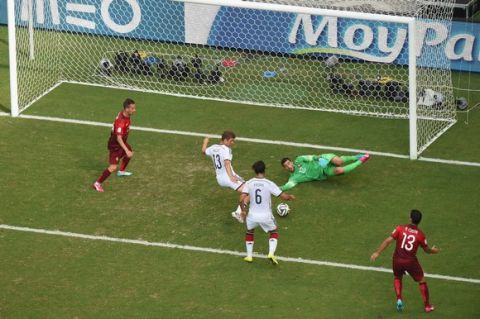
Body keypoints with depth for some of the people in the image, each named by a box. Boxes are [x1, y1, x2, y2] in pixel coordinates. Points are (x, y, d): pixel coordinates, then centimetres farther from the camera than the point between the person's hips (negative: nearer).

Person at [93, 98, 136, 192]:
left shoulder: (125, 115, -6)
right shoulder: (121, 121, -36)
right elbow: (119, 138, -38)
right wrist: (126, 150, -43)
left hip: (121, 142, 10)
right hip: (115, 145, -10)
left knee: (129, 153, 32)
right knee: (113, 167, -15)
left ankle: (121, 171, 55)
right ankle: (98, 183, -3)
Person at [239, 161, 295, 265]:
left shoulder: (249, 183, -8)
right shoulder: (269, 184, -13)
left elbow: (242, 199, -13)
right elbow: (284, 197, -11)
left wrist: (243, 210, 6)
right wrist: (290, 196, 12)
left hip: (252, 216, 1)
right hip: (266, 216, -1)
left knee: (249, 232, 31)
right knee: (274, 232, 24)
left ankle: (249, 256, 31)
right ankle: (271, 253, 3)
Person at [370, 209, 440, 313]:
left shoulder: (400, 229, -7)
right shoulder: (420, 234, -7)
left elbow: (388, 240, -12)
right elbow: (426, 250, 7)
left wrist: (377, 252, -8)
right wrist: (433, 250, 31)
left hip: (398, 260, 1)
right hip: (411, 261, -1)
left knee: (397, 278, 29)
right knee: (422, 280, 17)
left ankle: (399, 299, 9)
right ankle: (427, 306, 22)